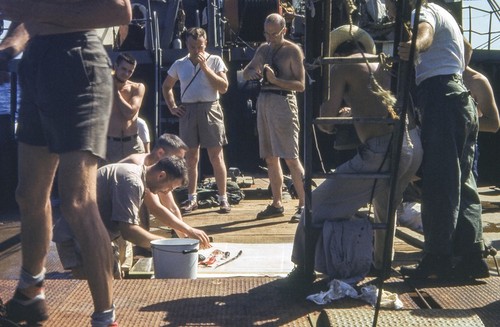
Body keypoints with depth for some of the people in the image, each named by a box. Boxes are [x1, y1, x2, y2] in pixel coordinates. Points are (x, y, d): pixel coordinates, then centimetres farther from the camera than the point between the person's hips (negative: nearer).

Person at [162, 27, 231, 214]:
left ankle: (223, 198, 5)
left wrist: (205, 67, -12)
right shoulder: (180, 64, 11)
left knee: (216, 156, -2)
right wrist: (172, 107, 9)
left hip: (210, 110, -3)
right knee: (191, 157, 8)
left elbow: (223, 88, -8)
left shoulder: (215, 61, 2)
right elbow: (166, 87, 22)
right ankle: (192, 199, 16)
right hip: (187, 111, 3)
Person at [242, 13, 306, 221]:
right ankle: (277, 204, 16)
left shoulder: (292, 51, -4)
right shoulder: (263, 49, 15)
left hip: (282, 101, -7)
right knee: (270, 157, 9)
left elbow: (301, 85, -8)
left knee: (290, 157, -11)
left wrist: (275, 80, -19)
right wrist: (252, 73, -2)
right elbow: (246, 73, 22)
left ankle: (304, 204, -5)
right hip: (264, 101, 7)